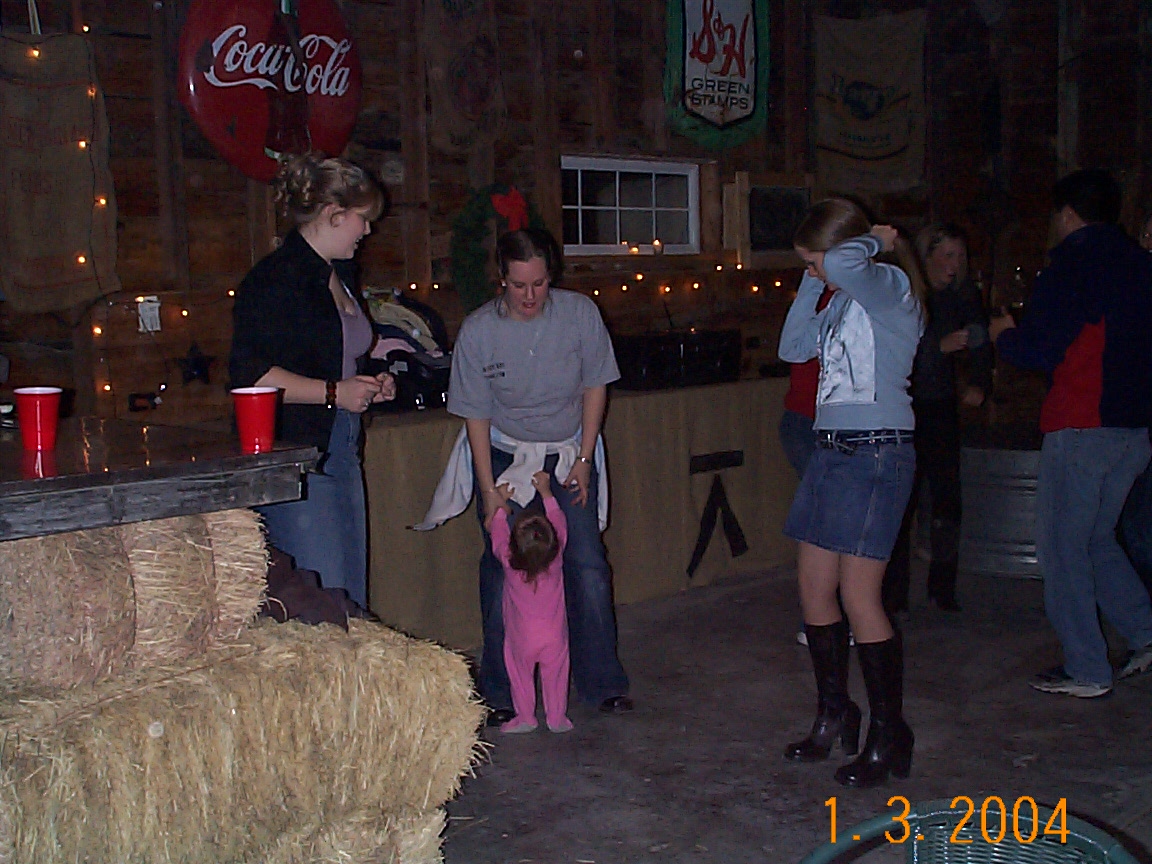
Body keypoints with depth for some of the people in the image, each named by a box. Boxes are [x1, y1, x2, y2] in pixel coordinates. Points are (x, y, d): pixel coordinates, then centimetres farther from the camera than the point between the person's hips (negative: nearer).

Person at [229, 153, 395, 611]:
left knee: (352, 602, 10)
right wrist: (334, 392, -17)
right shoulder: (276, 278, -13)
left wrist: (370, 384, 12)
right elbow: (249, 374, -19)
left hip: (340, 451, 9)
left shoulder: (338, 274, 17)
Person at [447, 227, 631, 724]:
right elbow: (476, 416, -8)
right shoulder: (478, 330, -15)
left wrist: (583, 460, -4)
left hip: (569, 454, 1)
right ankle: (499, 692, 10)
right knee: (503, 572, -3)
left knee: (588, 566, -4)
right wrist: (488, 490, -10)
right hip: (504, 458, -1)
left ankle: (602, 682, 11)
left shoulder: (579, 313, -12)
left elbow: (595, 388, -2)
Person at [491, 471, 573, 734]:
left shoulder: (508, 561, -22)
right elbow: (559, 522, -3)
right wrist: (546, 492, 4)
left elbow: (498, 533, -2)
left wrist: (502, 504, 8)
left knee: (521, 676, 19)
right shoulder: (557, 555, -20)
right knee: (555, 675, 18)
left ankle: (525, 718, 27)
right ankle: (557, 718, 26)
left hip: (521, 638, -1)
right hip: (554, 636, 1)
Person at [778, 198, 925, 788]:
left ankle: (888, 738, 7)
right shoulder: (842, 300, 14)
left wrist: (876, 240, -10)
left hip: (876, 455, -9)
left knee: (859, 596, -7)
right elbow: (793, 348, 17)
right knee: (814, 591, 11)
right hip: (832, 451, 9)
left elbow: (845, 262, -31)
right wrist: (811, 285, 11)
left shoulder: (889, 288, -11)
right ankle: (833, 718, 27)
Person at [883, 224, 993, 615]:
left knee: (948, 498, 2)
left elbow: (980, 347, 6)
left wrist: (978, 384, -11)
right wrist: (939, 346, -26)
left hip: (940, 409, 4)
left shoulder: (963, 297, 4)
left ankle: (942, 588, 16)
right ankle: (893, 595, 5)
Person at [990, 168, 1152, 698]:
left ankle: (1086, 670, 4)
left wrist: (1002, 334, 8)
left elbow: (1037, 350, -13)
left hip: (1082, 425, -8)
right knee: (1095, 537, 21)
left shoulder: (1074, 258, -8)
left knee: (1062, 545, 1)